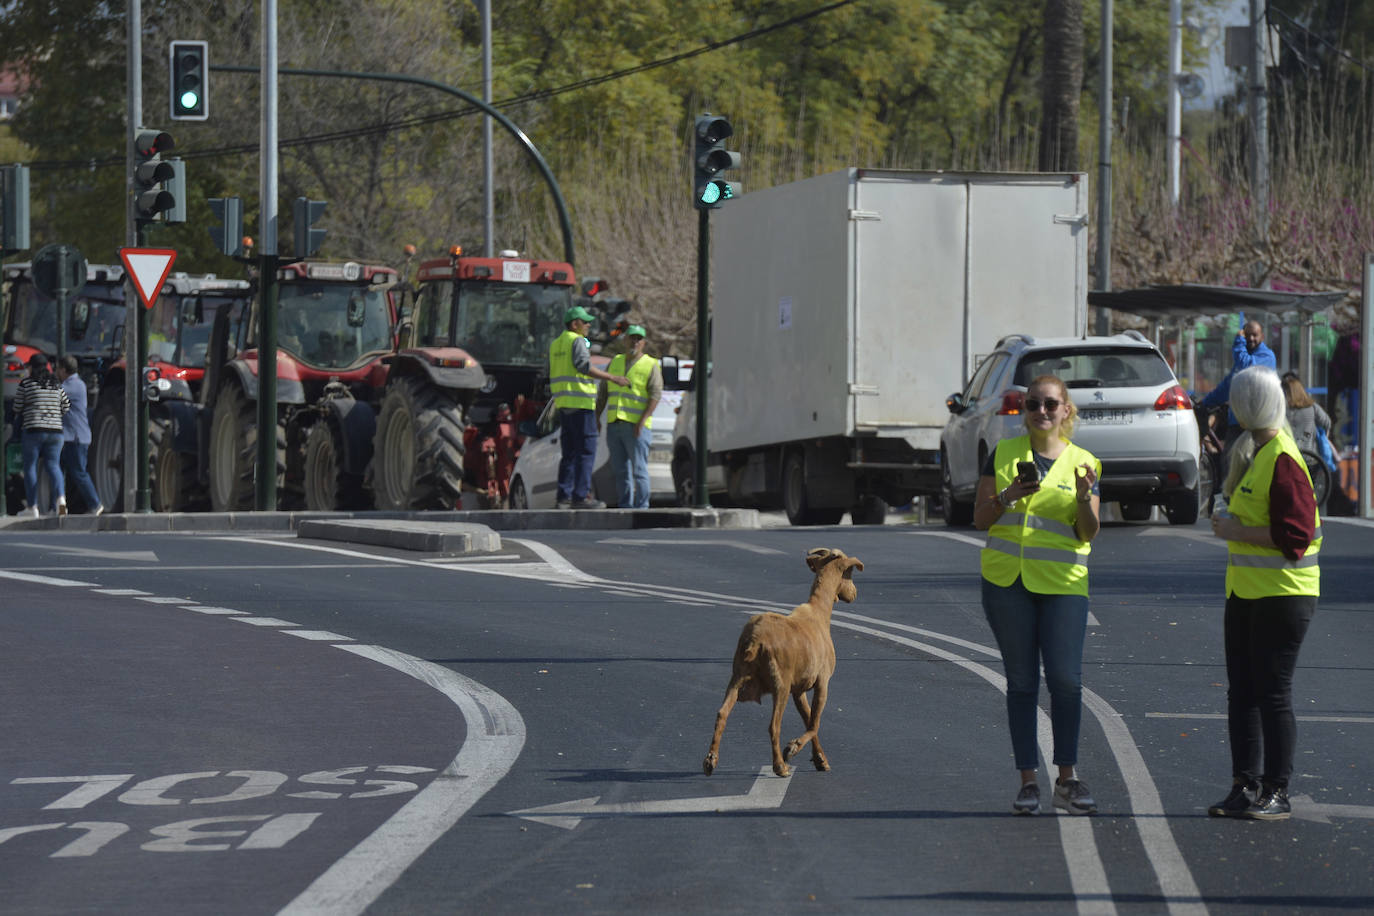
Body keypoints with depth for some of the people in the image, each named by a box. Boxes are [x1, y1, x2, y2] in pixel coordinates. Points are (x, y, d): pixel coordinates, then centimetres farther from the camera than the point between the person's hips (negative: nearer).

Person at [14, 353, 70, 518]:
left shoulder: (26, 384, -2)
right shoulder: (57, 385, 10)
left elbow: (17, 409, 2)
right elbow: (67, 408, 10)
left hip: (33, 430, -4)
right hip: (55, 430, 4)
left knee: (30, 467, 6)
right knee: (52, 464, 9)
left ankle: (33, 507, 5)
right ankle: (60, 497, -16)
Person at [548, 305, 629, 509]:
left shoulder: (555, 344, 20)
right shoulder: (577, 341, -8)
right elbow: (584, 366, -21)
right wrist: (613, 378, -20)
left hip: (563, 405, 9)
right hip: (581, 403, -9)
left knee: (570, 452, 11)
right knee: (586, 451, -9)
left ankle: (563, 496, 6)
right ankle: (581, 496, -14)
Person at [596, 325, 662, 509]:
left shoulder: (651, 366, 0)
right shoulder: (615, 362, 16)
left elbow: (655, 395, -8)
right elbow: (603, 393, 18)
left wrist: (642, 421, -18)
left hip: (636, 426, -5)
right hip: (614, 424, 5)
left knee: (639, 469, -8)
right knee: (621, 469, 6)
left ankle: (641, 506, -5)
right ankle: (625, 506, 10)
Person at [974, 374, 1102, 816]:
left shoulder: (1082, 462, 6)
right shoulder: (1003, 454, 7)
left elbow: (1088, 534, 2)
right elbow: (980, 519, 6)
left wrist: (1084, 499, -17)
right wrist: (1007, 497, -13)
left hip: (1062, 584, -1)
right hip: (1007, 581, 1)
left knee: (1065, 679, -9)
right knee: (1022, 682, 2)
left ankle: (1067, 780, 1)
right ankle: (1028, 781, 6)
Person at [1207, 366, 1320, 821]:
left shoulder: (1282, 460, -17)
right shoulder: (1253, 453, 13)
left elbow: (1294, 535, -22)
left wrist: (1237, 531, -17)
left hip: (1282, 593, -10)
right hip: (1245, 591, 10)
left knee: (1273, 694, -5)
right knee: (1242, 692, 10)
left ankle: (1277, 792, 2)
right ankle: (1245, 787, 15)